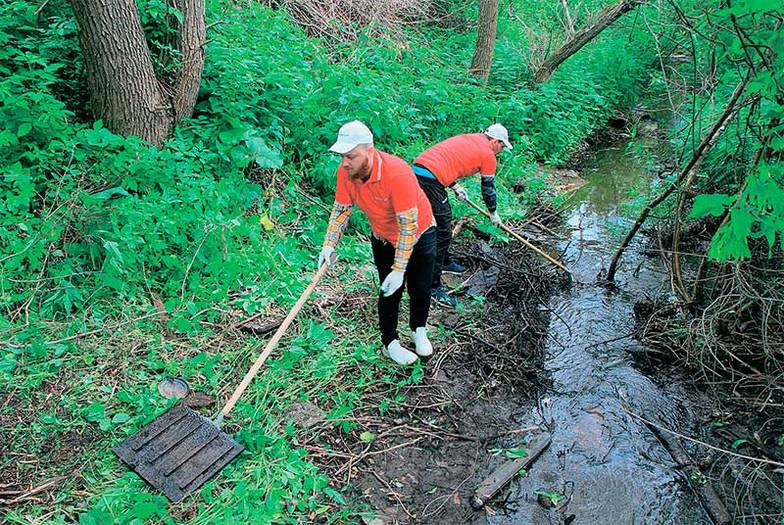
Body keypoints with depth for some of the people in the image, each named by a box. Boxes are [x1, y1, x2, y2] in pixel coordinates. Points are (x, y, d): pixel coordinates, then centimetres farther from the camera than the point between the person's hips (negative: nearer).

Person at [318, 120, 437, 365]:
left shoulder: (397, 173, -39)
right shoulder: (346, 171, -22)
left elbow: (408, 225, -35)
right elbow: (341, 209, -5)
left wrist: (399, 269, -34)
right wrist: (329, 244, -14)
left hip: (419, 235, -3)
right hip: (383, 239, 3)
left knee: (420, 290, 9)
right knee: (389, 292, 8)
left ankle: (418, 330, 37)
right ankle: (390, 343, 27)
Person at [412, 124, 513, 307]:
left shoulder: (468, 139, 25)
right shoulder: (488, 155, 3)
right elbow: (488, 189, 12)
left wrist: (455, 186, 24)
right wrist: (493, 213, 27)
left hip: (417, 170, 9)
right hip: (429, 181, -9)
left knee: (445, 219, 26)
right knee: (443, 234, -4)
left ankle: (445, 262, 43)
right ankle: (433, 286, -1)